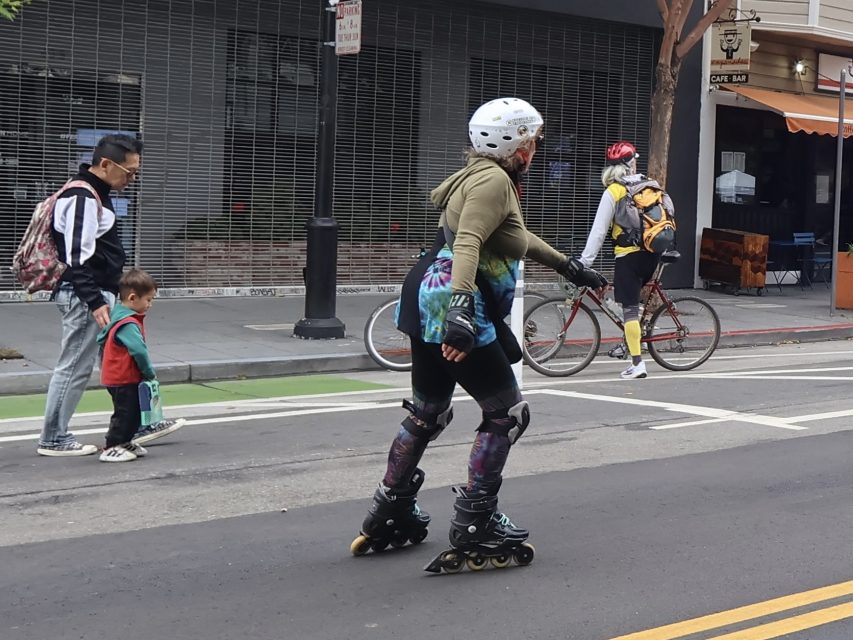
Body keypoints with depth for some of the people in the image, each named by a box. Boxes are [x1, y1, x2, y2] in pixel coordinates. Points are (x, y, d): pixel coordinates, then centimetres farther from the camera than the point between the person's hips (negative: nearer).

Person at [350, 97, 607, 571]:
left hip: (429, 303, 10)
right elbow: (468, 243, -29)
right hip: (452, 307, -10)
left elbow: (517, 239, 32)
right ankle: (474, 523, 3)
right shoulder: (494, 180, -12)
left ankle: (389, 514, 30)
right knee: (507, 414, 1)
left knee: (427, 413, 21)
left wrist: (569, 267, 40)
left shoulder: (479, 175, 18)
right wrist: (461, 306, -42)